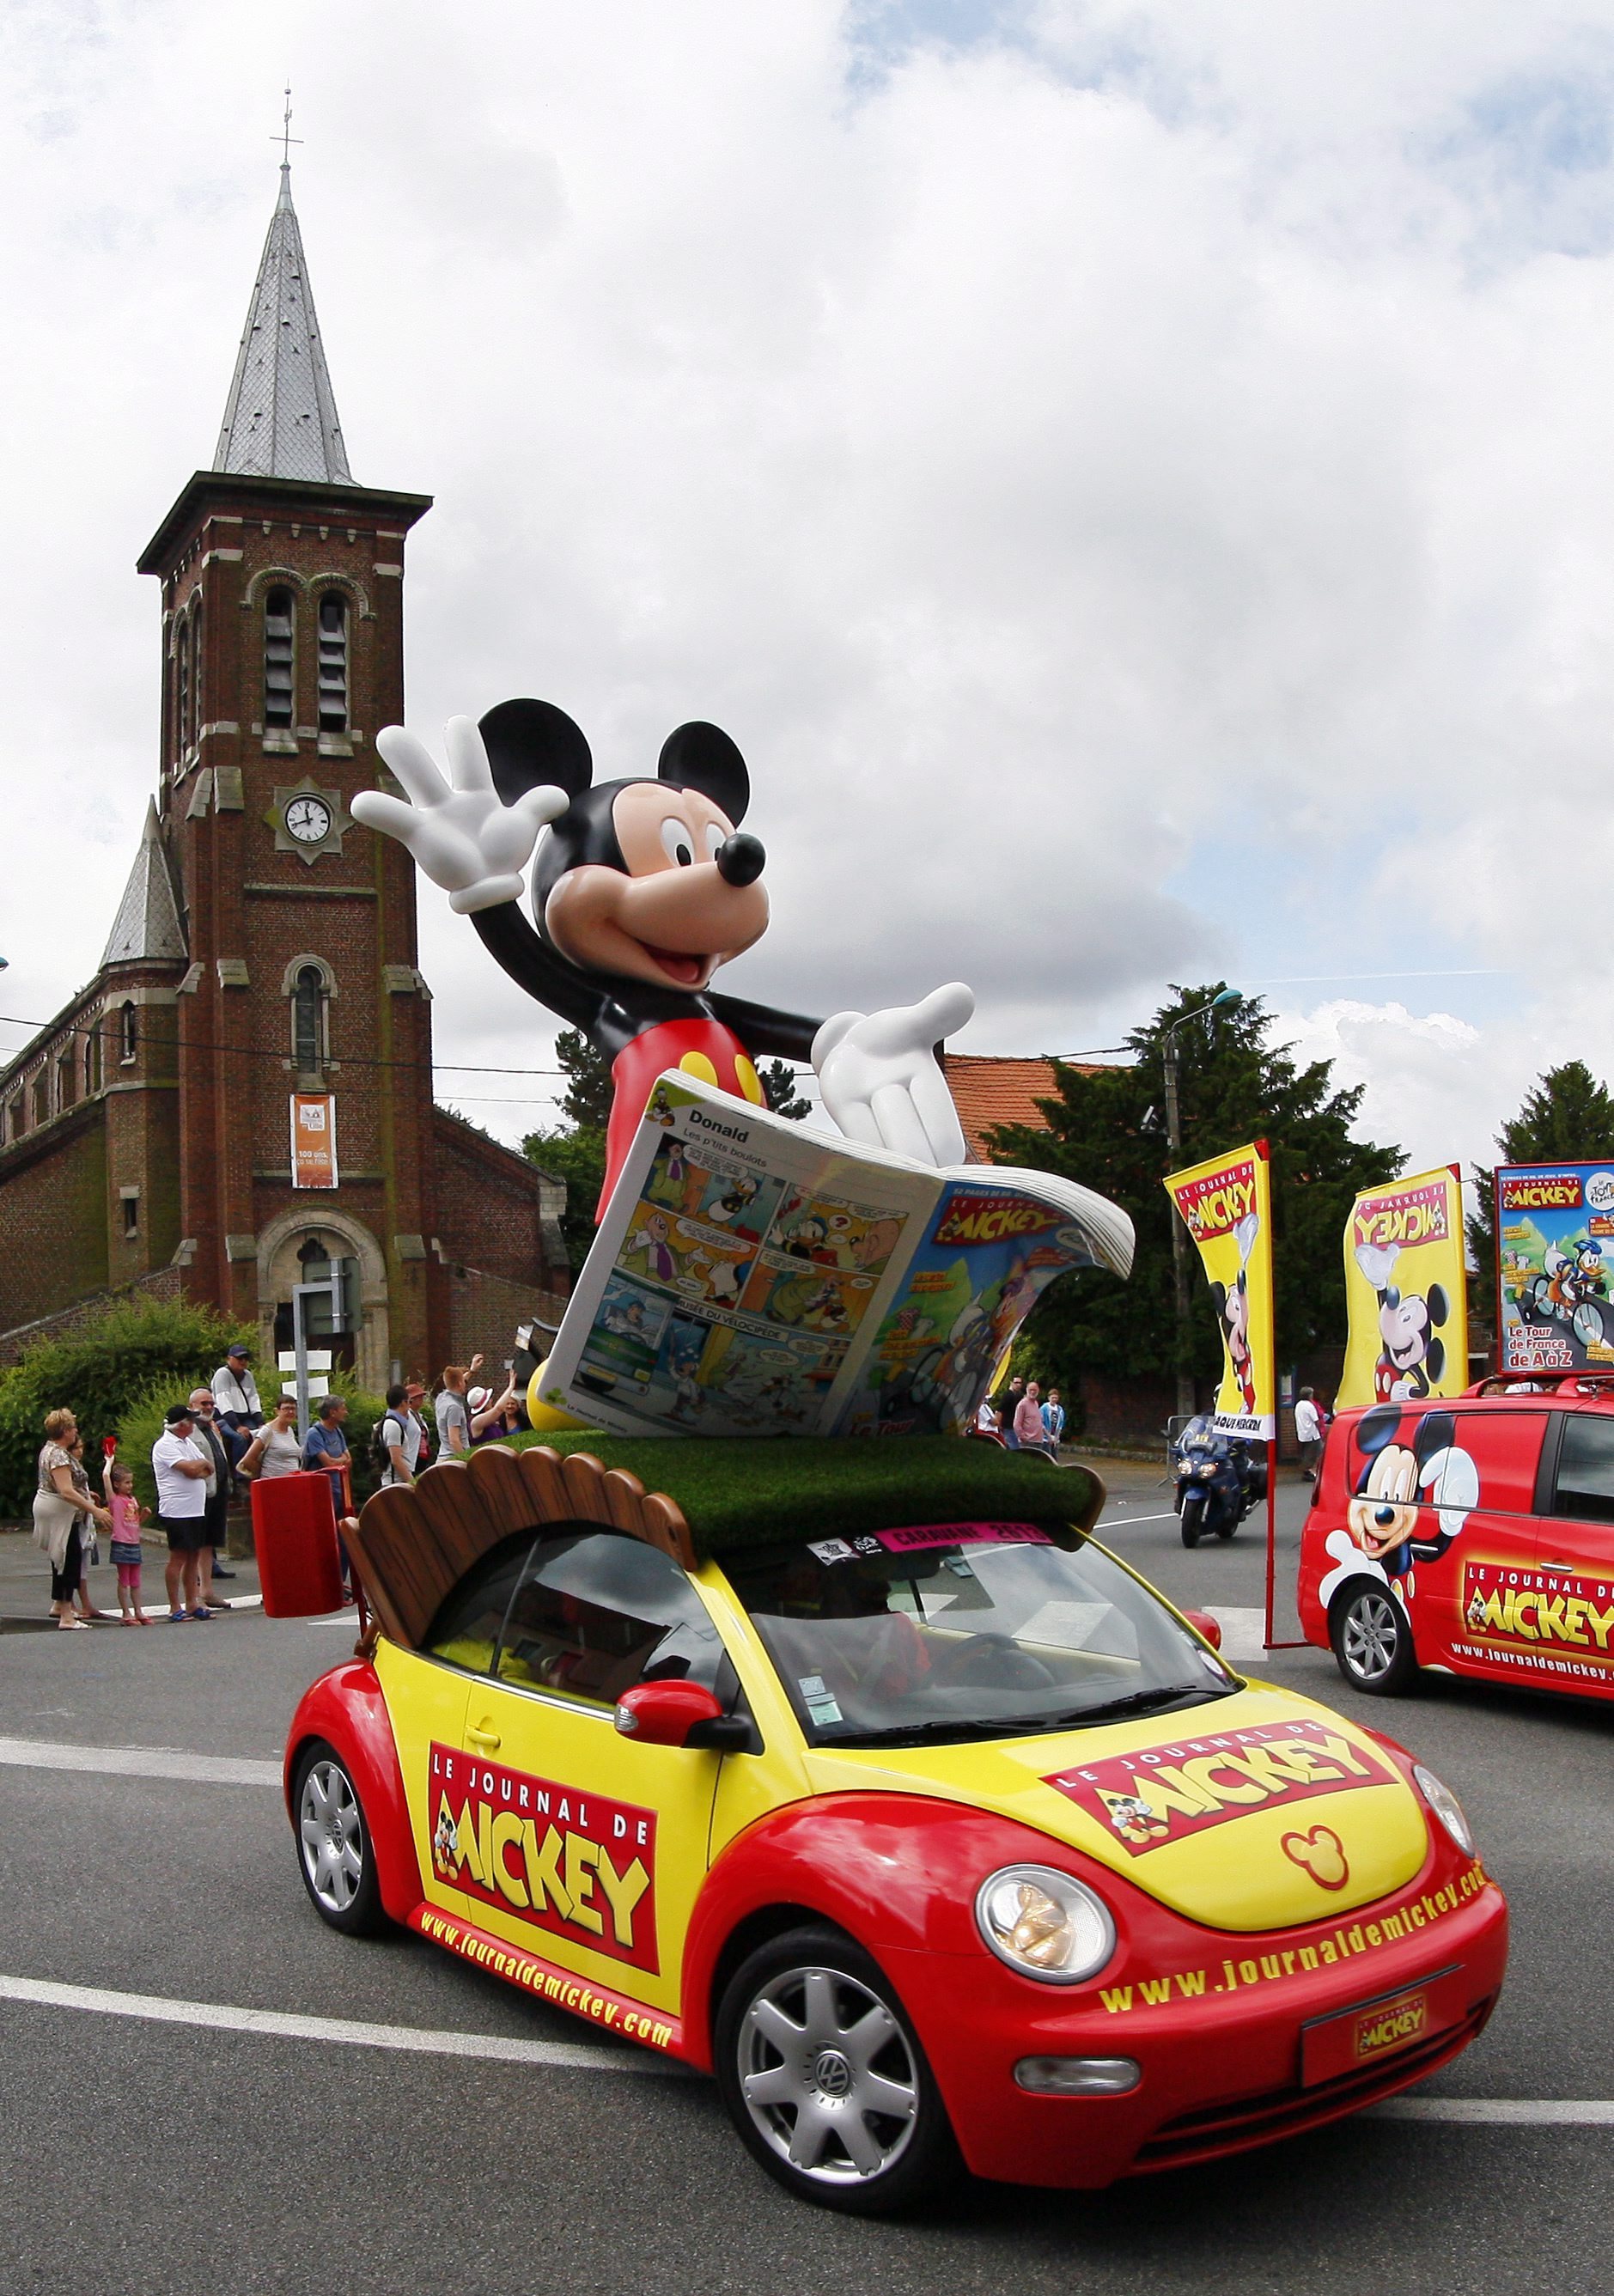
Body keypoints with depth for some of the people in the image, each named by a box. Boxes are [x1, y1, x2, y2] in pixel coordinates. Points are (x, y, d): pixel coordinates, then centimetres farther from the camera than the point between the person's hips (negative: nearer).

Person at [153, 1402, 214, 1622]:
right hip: (177, 1511, -9)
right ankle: (175, 1608, -1)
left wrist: (197, 1468, -8)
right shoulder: (165, 1445, -10)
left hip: (196, 1510, 9)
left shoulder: (187, 1443, 19)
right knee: (178, 1558, -6)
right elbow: (189, 1469, -20)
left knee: (193, 1556, 10)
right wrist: (203, 1463, 0)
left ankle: (192, 1604, 15)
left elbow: (209, 1469, 13)